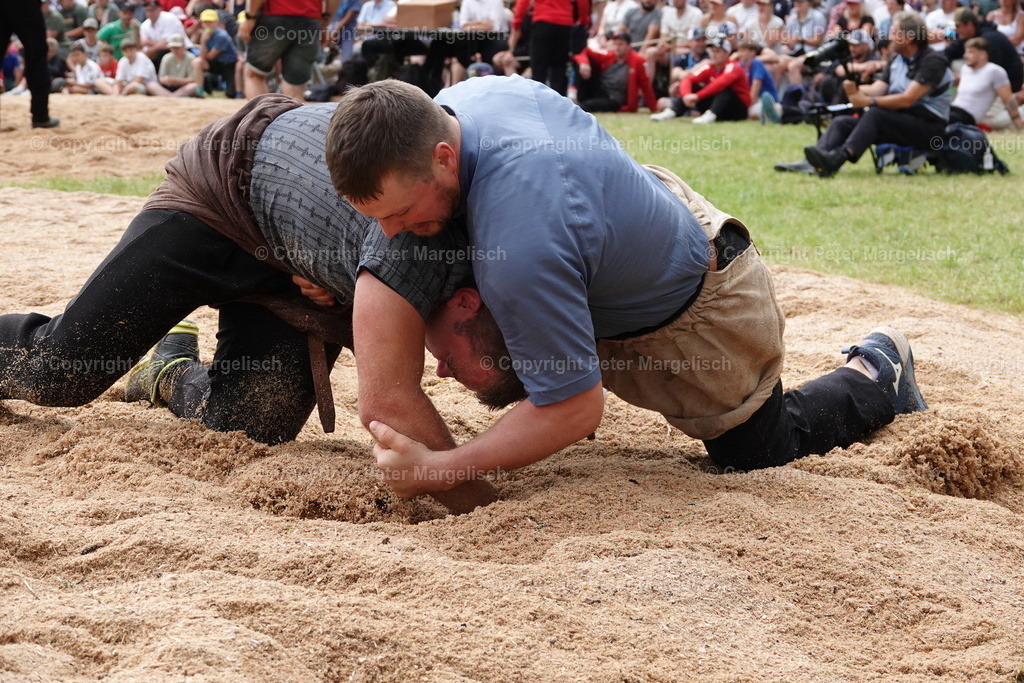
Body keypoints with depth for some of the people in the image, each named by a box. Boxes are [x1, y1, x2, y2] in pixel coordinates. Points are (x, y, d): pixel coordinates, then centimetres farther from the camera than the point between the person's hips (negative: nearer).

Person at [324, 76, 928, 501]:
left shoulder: (519, 250, -47)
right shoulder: (466, 95, -21)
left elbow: (574, 409, -36)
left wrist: (439, 470, -36)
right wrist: (446, 320, -17)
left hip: (709, 313, -8)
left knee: (760, 451, 16)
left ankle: (877, 371, 38)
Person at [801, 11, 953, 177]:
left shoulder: (933, 61, -9)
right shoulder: (895, 60, 17)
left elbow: (908, 99, -18)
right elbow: (877, 89, 5)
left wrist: (868, 101, -20)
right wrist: (855, 90, -17)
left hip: (928, 125, -8)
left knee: (876, 114, -33)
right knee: (842, 122, -9)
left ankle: (839, 158, -51)